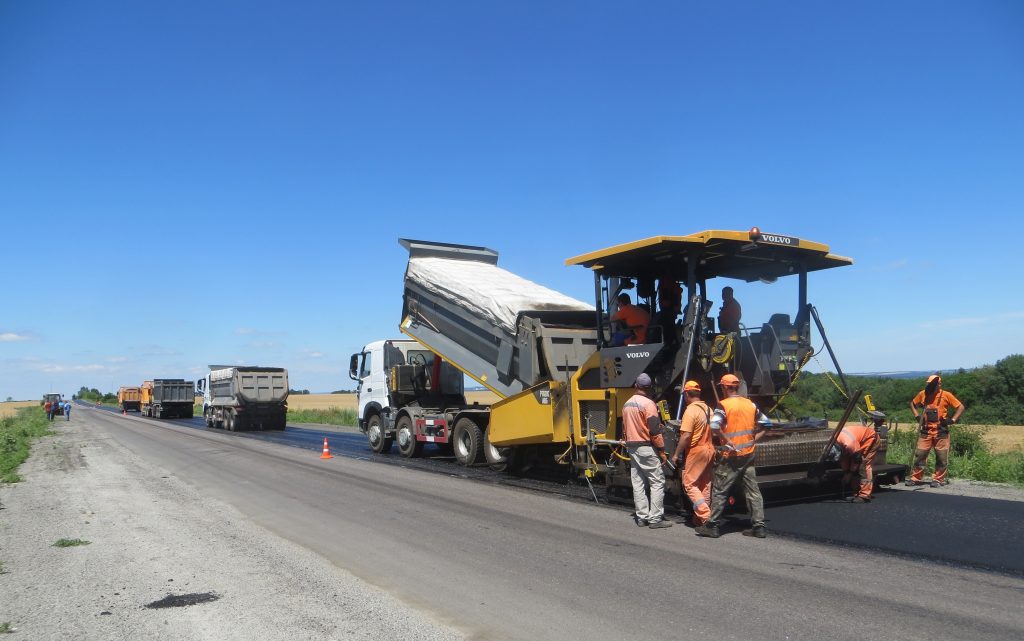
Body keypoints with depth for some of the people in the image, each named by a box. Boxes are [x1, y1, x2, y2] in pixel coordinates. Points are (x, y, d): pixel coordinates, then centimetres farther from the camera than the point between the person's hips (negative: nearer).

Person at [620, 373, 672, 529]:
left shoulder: (627, 404, 9)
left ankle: (642, 517, 13)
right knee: (657, 482, -2)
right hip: (646, 448, -8)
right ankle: (655, 518, -4)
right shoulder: (648, 404, -14)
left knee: (638, 483, 10)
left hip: (631, 447, 8)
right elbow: (655, 430, -16)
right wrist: (661, 449, -10)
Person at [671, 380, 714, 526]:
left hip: (695, 451, -8)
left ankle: (704, 515, -11)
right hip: (709, 450, 8)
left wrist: (676, 454, -14)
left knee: (689, 484, -2)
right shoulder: (707, 409, 9)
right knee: (705, 485, 13)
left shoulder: (690, 410, -17)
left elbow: (686, 436, -22)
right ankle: (703, 516, 20)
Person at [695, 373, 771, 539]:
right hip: (748, 455, 6)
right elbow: (765, 424, 14)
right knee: (753, 491, 10)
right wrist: (752, 440, 9)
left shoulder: (724, 405, -12)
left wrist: (727, 441, -16)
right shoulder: (751, 404, 8)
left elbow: (714, 427, -27)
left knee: (719, 491, 3)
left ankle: (712, 526, 8)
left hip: (731, 456, -6)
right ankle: (759, 526, 10)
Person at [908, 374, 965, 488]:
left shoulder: (946, 395, -5)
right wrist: (917, 415, 8)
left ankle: (938, 479, 14)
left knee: (941, 457, 3)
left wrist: (952, 420, -8)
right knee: (920, 454, 1)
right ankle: (916, 478, 9)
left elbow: (960, 407, 0)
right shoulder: (923, 394, 4)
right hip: (926, 431, 3)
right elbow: (913, 403, 21)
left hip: (941, 431, -2)